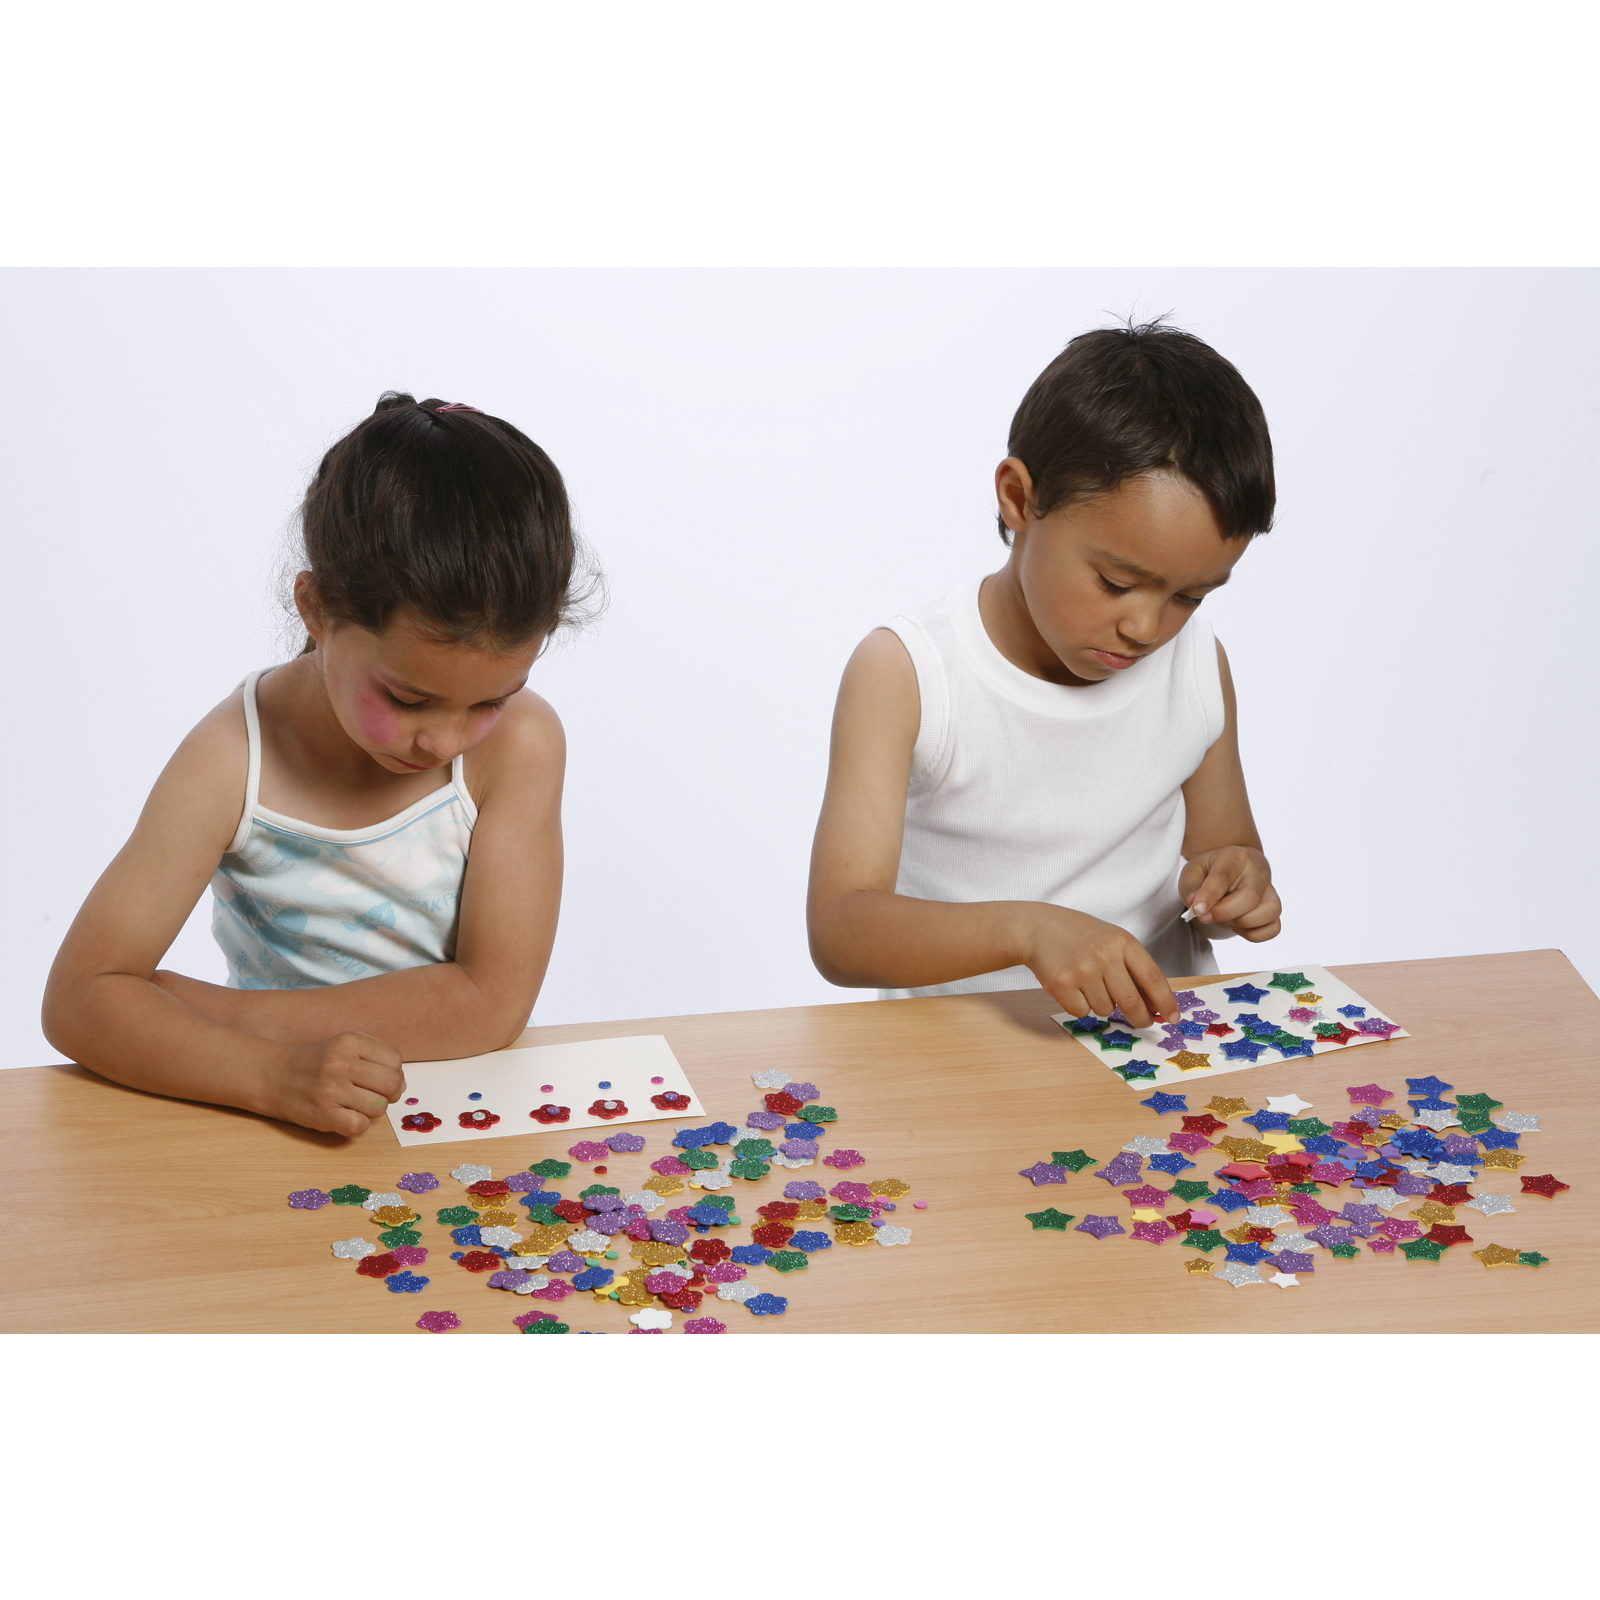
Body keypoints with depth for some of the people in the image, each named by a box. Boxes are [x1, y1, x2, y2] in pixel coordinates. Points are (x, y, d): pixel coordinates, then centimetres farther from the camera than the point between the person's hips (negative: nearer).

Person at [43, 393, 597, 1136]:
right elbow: (79, 998, -14)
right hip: (287, 1134, 1)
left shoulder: (519, 742, -12)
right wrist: (274, 1072, -31)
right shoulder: (233, 760, -12)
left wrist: (219, 1011, -17)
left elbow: (492, 1004, -16)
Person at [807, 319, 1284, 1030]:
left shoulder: (1199, 668, 3)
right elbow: (838, 931, -18)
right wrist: (1025, 929, -34)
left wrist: (1235, 880, -8)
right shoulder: (905, 676, -11)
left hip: (1164, 1027, 4)